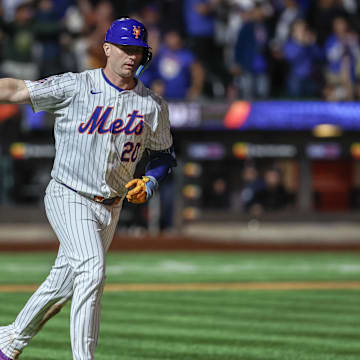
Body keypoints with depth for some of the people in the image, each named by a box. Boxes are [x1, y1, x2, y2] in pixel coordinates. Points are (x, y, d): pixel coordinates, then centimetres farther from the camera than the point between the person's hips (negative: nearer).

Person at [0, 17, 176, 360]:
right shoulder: (74, 87, -9)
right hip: (68, 198, -5)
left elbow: (163, 154, 15)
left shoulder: (153, 106, 3)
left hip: (110, 208, 5)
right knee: (92, 269, -25)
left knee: (63, 285, 12)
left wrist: (148, 184, -3)